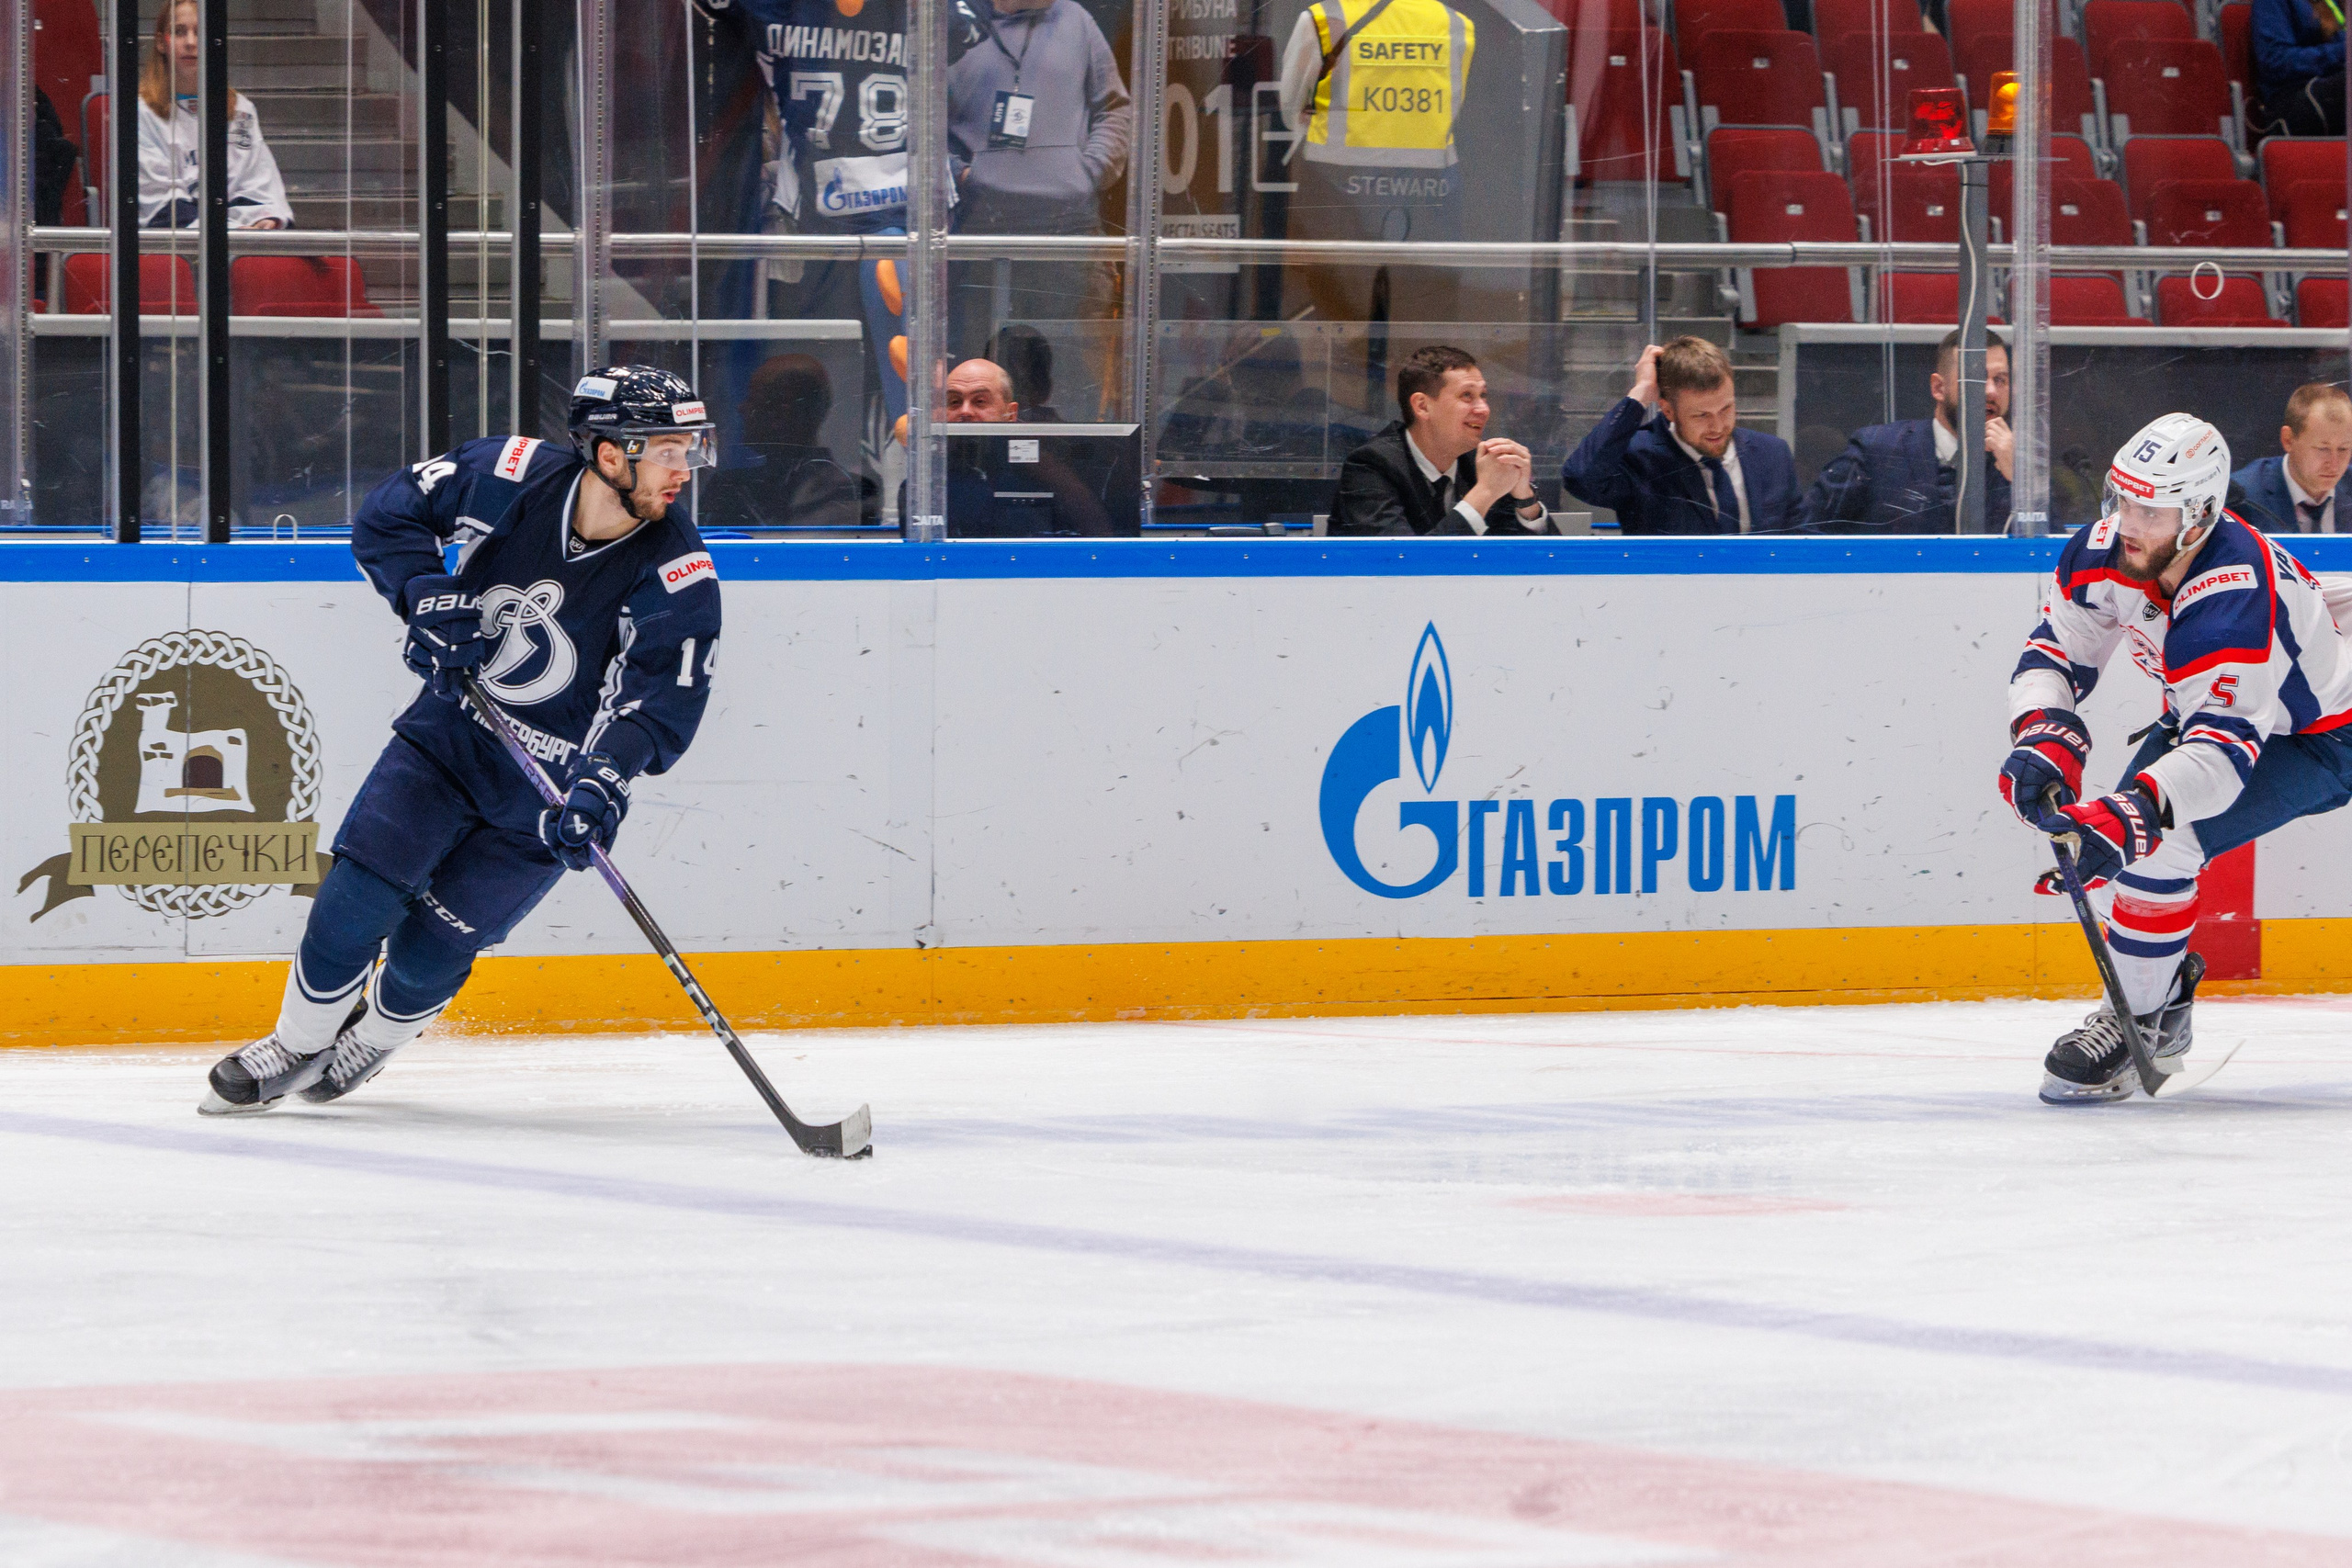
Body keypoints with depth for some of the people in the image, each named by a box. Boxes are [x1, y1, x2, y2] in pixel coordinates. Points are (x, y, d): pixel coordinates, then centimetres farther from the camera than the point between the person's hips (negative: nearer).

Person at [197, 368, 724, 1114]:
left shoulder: (678, 577, -20)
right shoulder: (512, 477, -15)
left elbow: (659, 701, -25)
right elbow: (389, 516, -3)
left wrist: (602, 782, -40)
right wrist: (428, 598, -18)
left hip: (544, 790, -2)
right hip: (450, 731, 2)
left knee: (429, 950, -2)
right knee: (357, 899, -9)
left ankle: (370, 1041, 31)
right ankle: (294, 1047, 15)